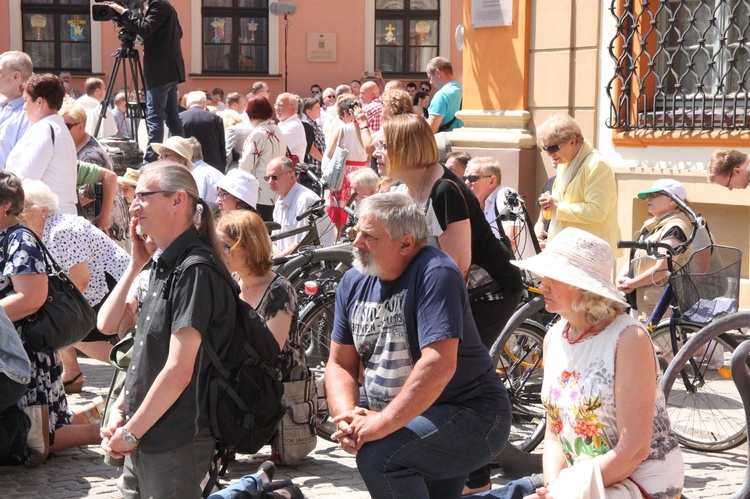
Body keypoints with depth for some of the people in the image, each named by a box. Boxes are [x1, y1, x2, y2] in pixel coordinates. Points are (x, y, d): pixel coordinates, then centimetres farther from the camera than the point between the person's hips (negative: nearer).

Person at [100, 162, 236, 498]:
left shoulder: (196, 271, -17)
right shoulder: (164, 266, 11)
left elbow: (178, 372, -21)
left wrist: (130, 432, -14)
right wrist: (119, 410, 4)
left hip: (176, 445, -8)